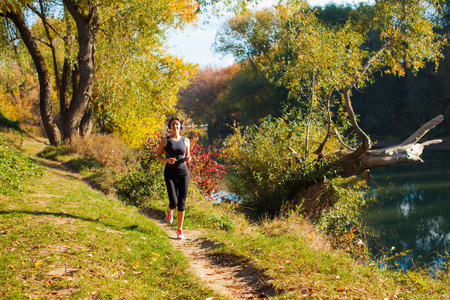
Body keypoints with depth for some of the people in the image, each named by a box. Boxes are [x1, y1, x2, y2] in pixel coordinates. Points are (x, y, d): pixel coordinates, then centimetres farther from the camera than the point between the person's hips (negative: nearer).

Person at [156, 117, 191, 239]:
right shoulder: (165, 140, -1)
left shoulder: (185, 140, 5)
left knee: (182, 203, -1)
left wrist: (188, 159, -8)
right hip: (170, 174, -1)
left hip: (183, 173, 2)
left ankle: (180, 229, 14)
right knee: (174, 202, -11)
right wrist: (167, 160, -16)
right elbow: (158, 156, 4)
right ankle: (169, 211, 28)